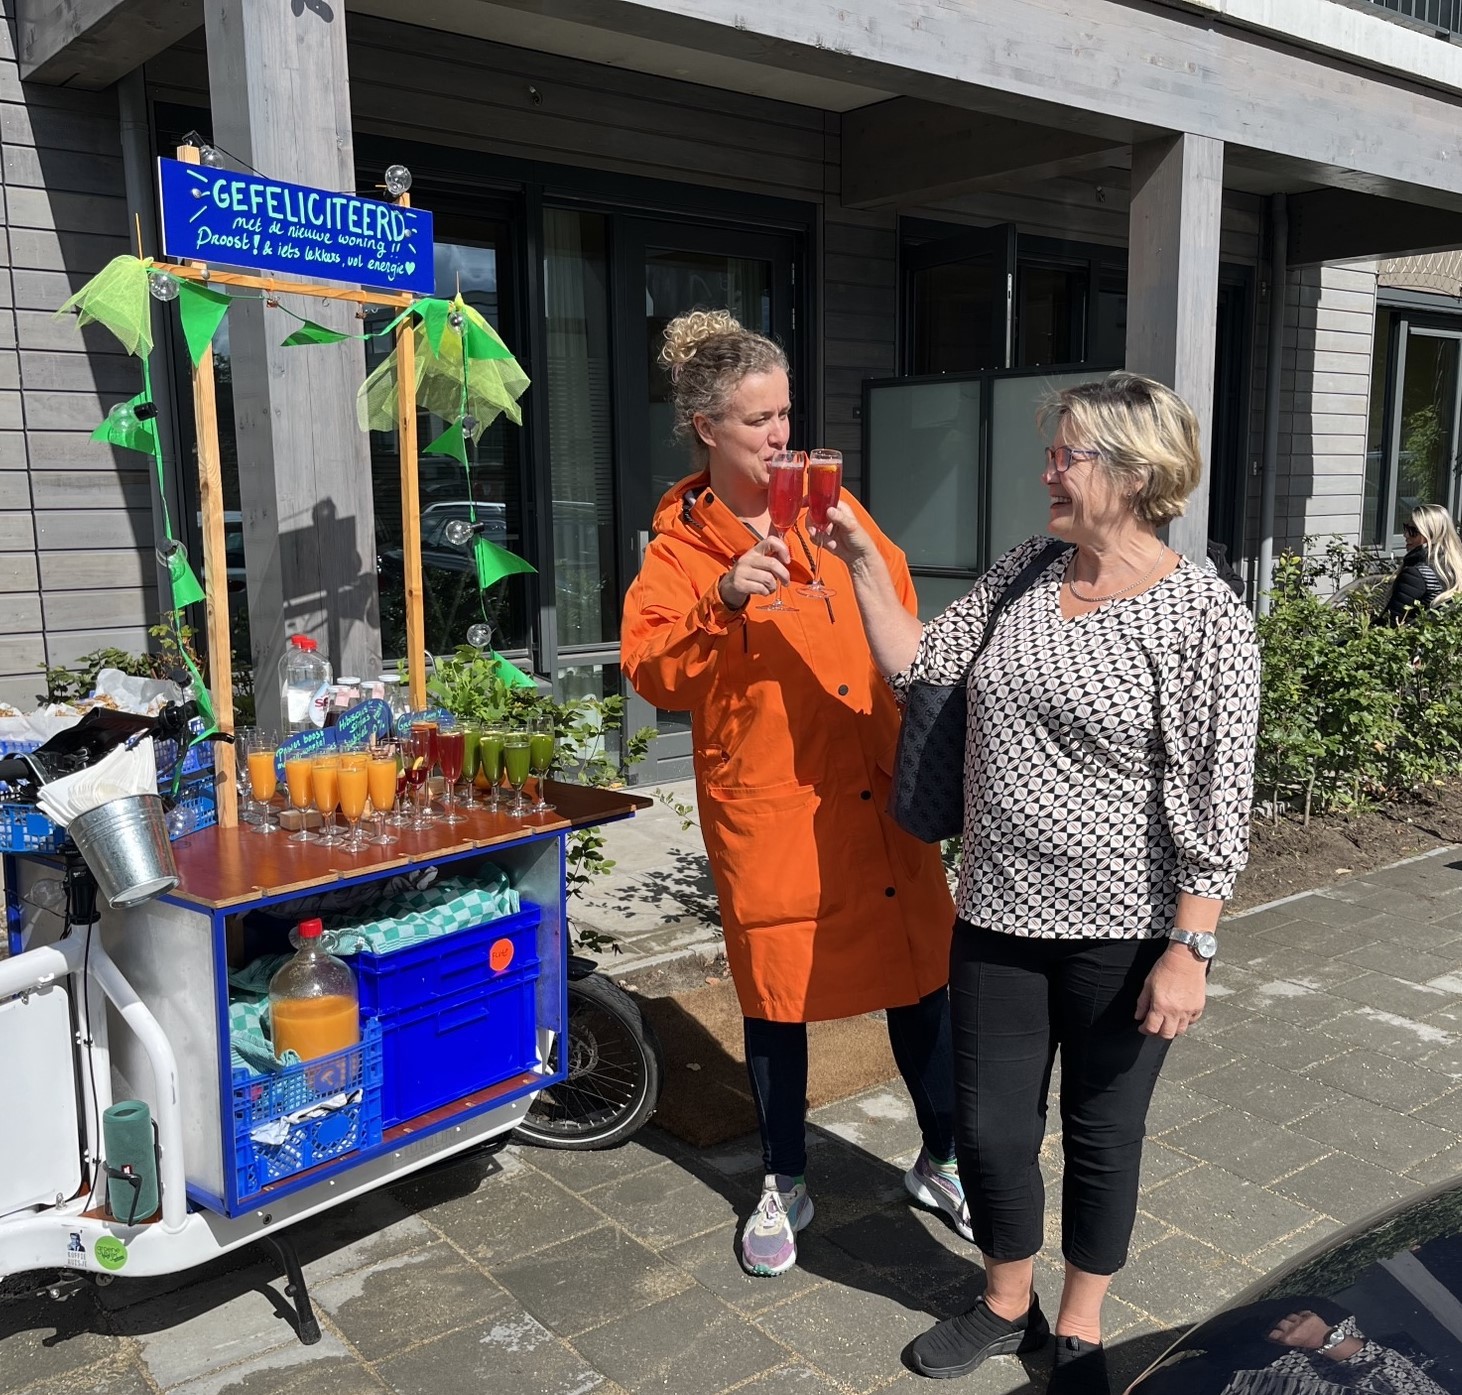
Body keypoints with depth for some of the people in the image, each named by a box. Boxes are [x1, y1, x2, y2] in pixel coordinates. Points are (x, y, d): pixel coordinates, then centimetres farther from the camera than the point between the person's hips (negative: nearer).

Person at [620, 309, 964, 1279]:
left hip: (878, 797, 3)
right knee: (778, 999, 10)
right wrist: (723, 603, -29)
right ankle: (786, 1187, 31)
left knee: (922, 980, 9)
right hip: (765, 809, -3)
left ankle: (942, 1163, 32)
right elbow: (652, 672, -15)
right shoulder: (682, 544, -3)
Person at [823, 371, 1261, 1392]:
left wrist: (1189, 949, -16)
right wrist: (864, 559, -3)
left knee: (1102, 1134, 14)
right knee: (990, 1128, 14)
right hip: (999, 916, 5)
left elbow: (1216, 801, -14)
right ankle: (1006, 1305, 41)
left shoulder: (1203, 617, -13)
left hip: (1123, 934, -4)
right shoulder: (1028, 569, 4)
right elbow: (919, 663, 5)